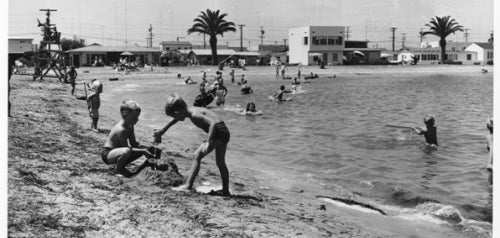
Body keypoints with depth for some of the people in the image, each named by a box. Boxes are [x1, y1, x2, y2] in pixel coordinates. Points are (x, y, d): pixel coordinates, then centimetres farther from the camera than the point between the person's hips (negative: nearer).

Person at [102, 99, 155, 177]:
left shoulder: (130, 126, 2)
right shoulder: (121, 129, -28)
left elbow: (133, 143, 6)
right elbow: (127, 148, -26)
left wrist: (148, 148, -6)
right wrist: (143, 151, -26)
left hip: (116, 152, 10)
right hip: (107, 154, -10)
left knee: (143, 149, 11)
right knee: (126, 151, -41)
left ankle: (121, 166, 14)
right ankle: (118, 169, -12)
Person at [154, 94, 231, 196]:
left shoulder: (194, 115, -20)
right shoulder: (190, 110, 9)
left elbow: (213, 123, -31)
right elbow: (176, 119, 29)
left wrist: (208, 142, -33)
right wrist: (163, 130, 39)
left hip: (219, 131, -10)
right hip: (224, 132, 10)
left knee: (197, 156, -9)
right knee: (221, 163, 18)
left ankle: (188, 186, -9)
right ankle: (225, 191, 27)